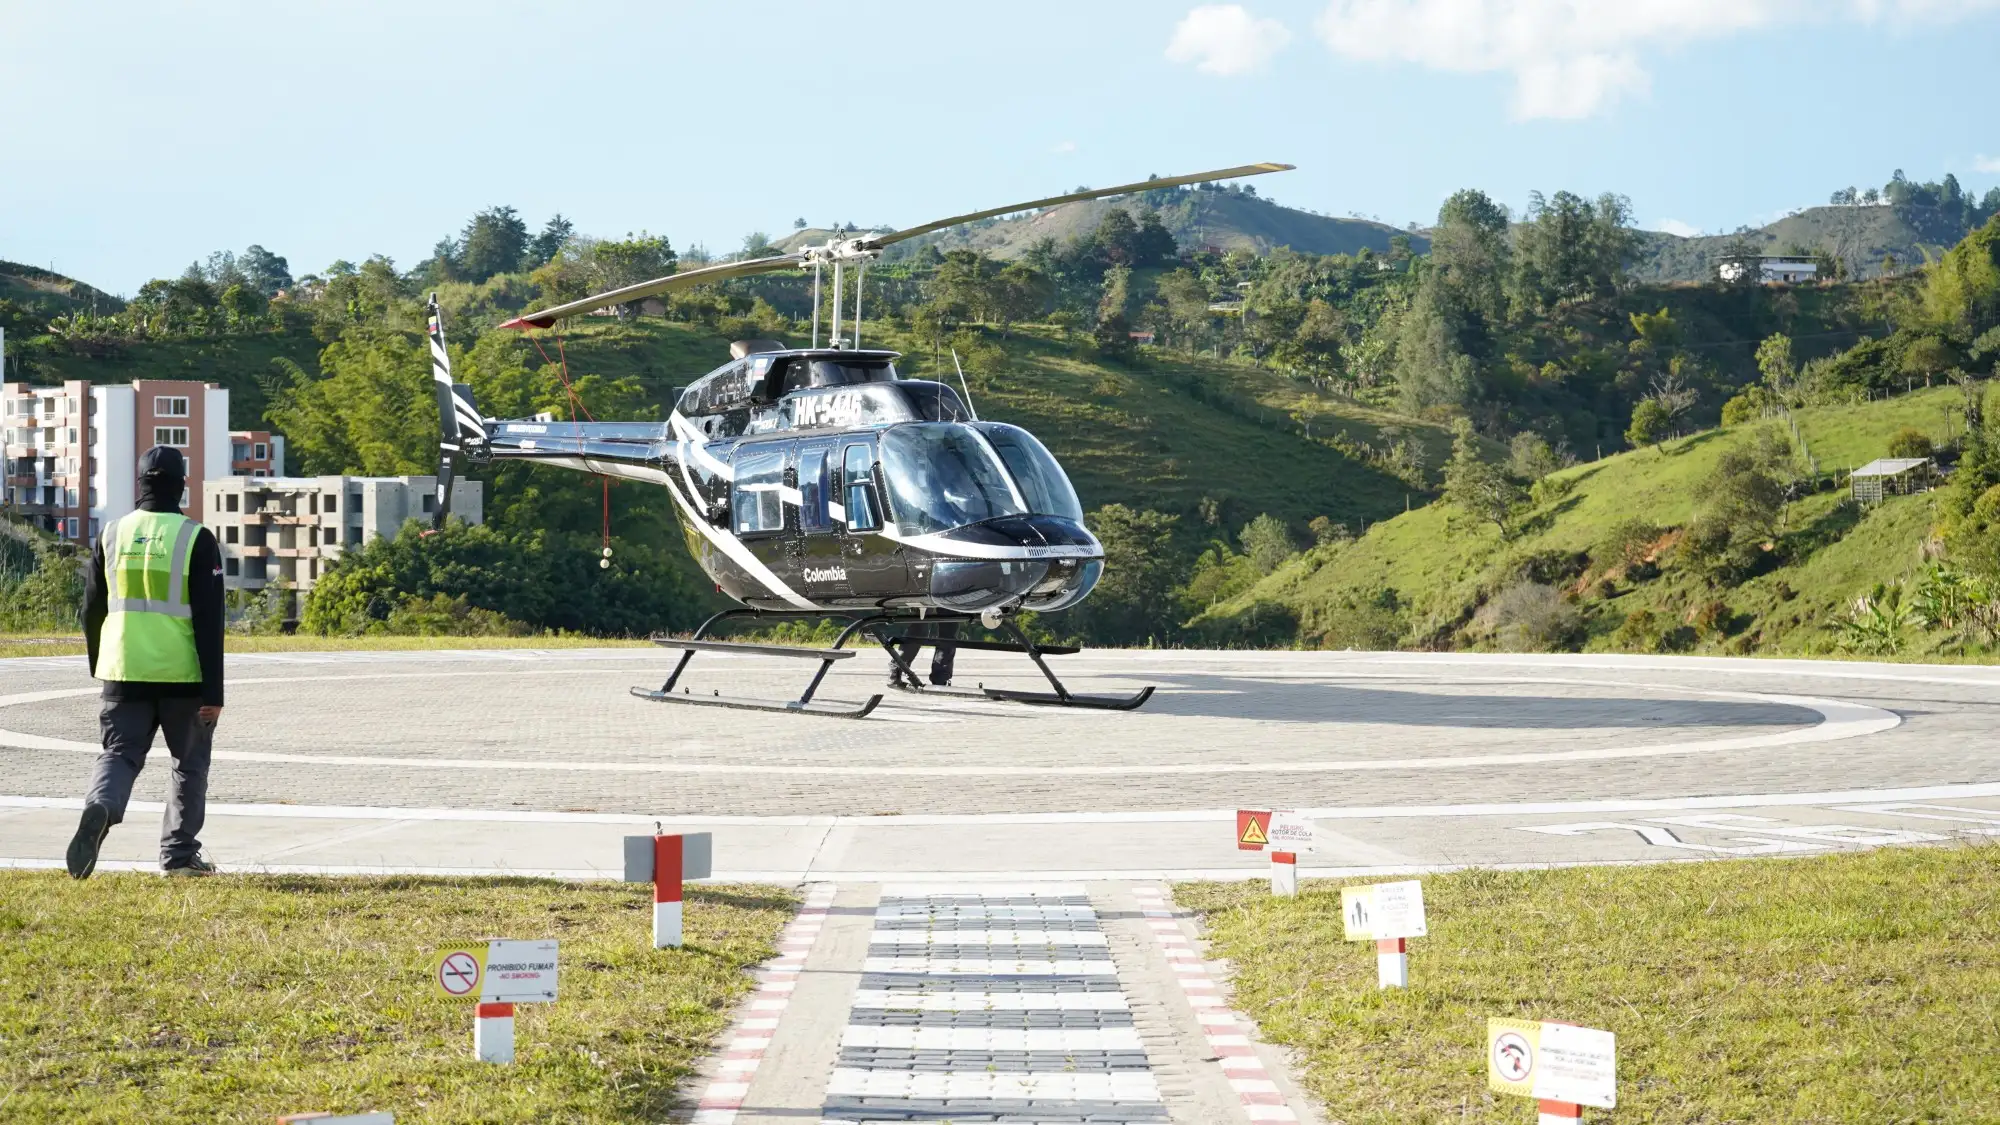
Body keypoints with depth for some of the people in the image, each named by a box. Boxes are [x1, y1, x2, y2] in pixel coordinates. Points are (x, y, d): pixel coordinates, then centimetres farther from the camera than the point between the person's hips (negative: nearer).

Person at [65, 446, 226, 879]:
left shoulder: (112, 534, 5)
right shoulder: (196, 539, -7)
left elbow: (91, 608, 12)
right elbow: (209, 621, -10)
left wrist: (100, 665, 27)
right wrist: (213, 691, -7)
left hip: (124, 671, 3)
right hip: (182, 676, -2)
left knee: (119, 753, 5)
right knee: (190, 764, 13)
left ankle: (99, 809, -26)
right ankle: (179, 854, 16)